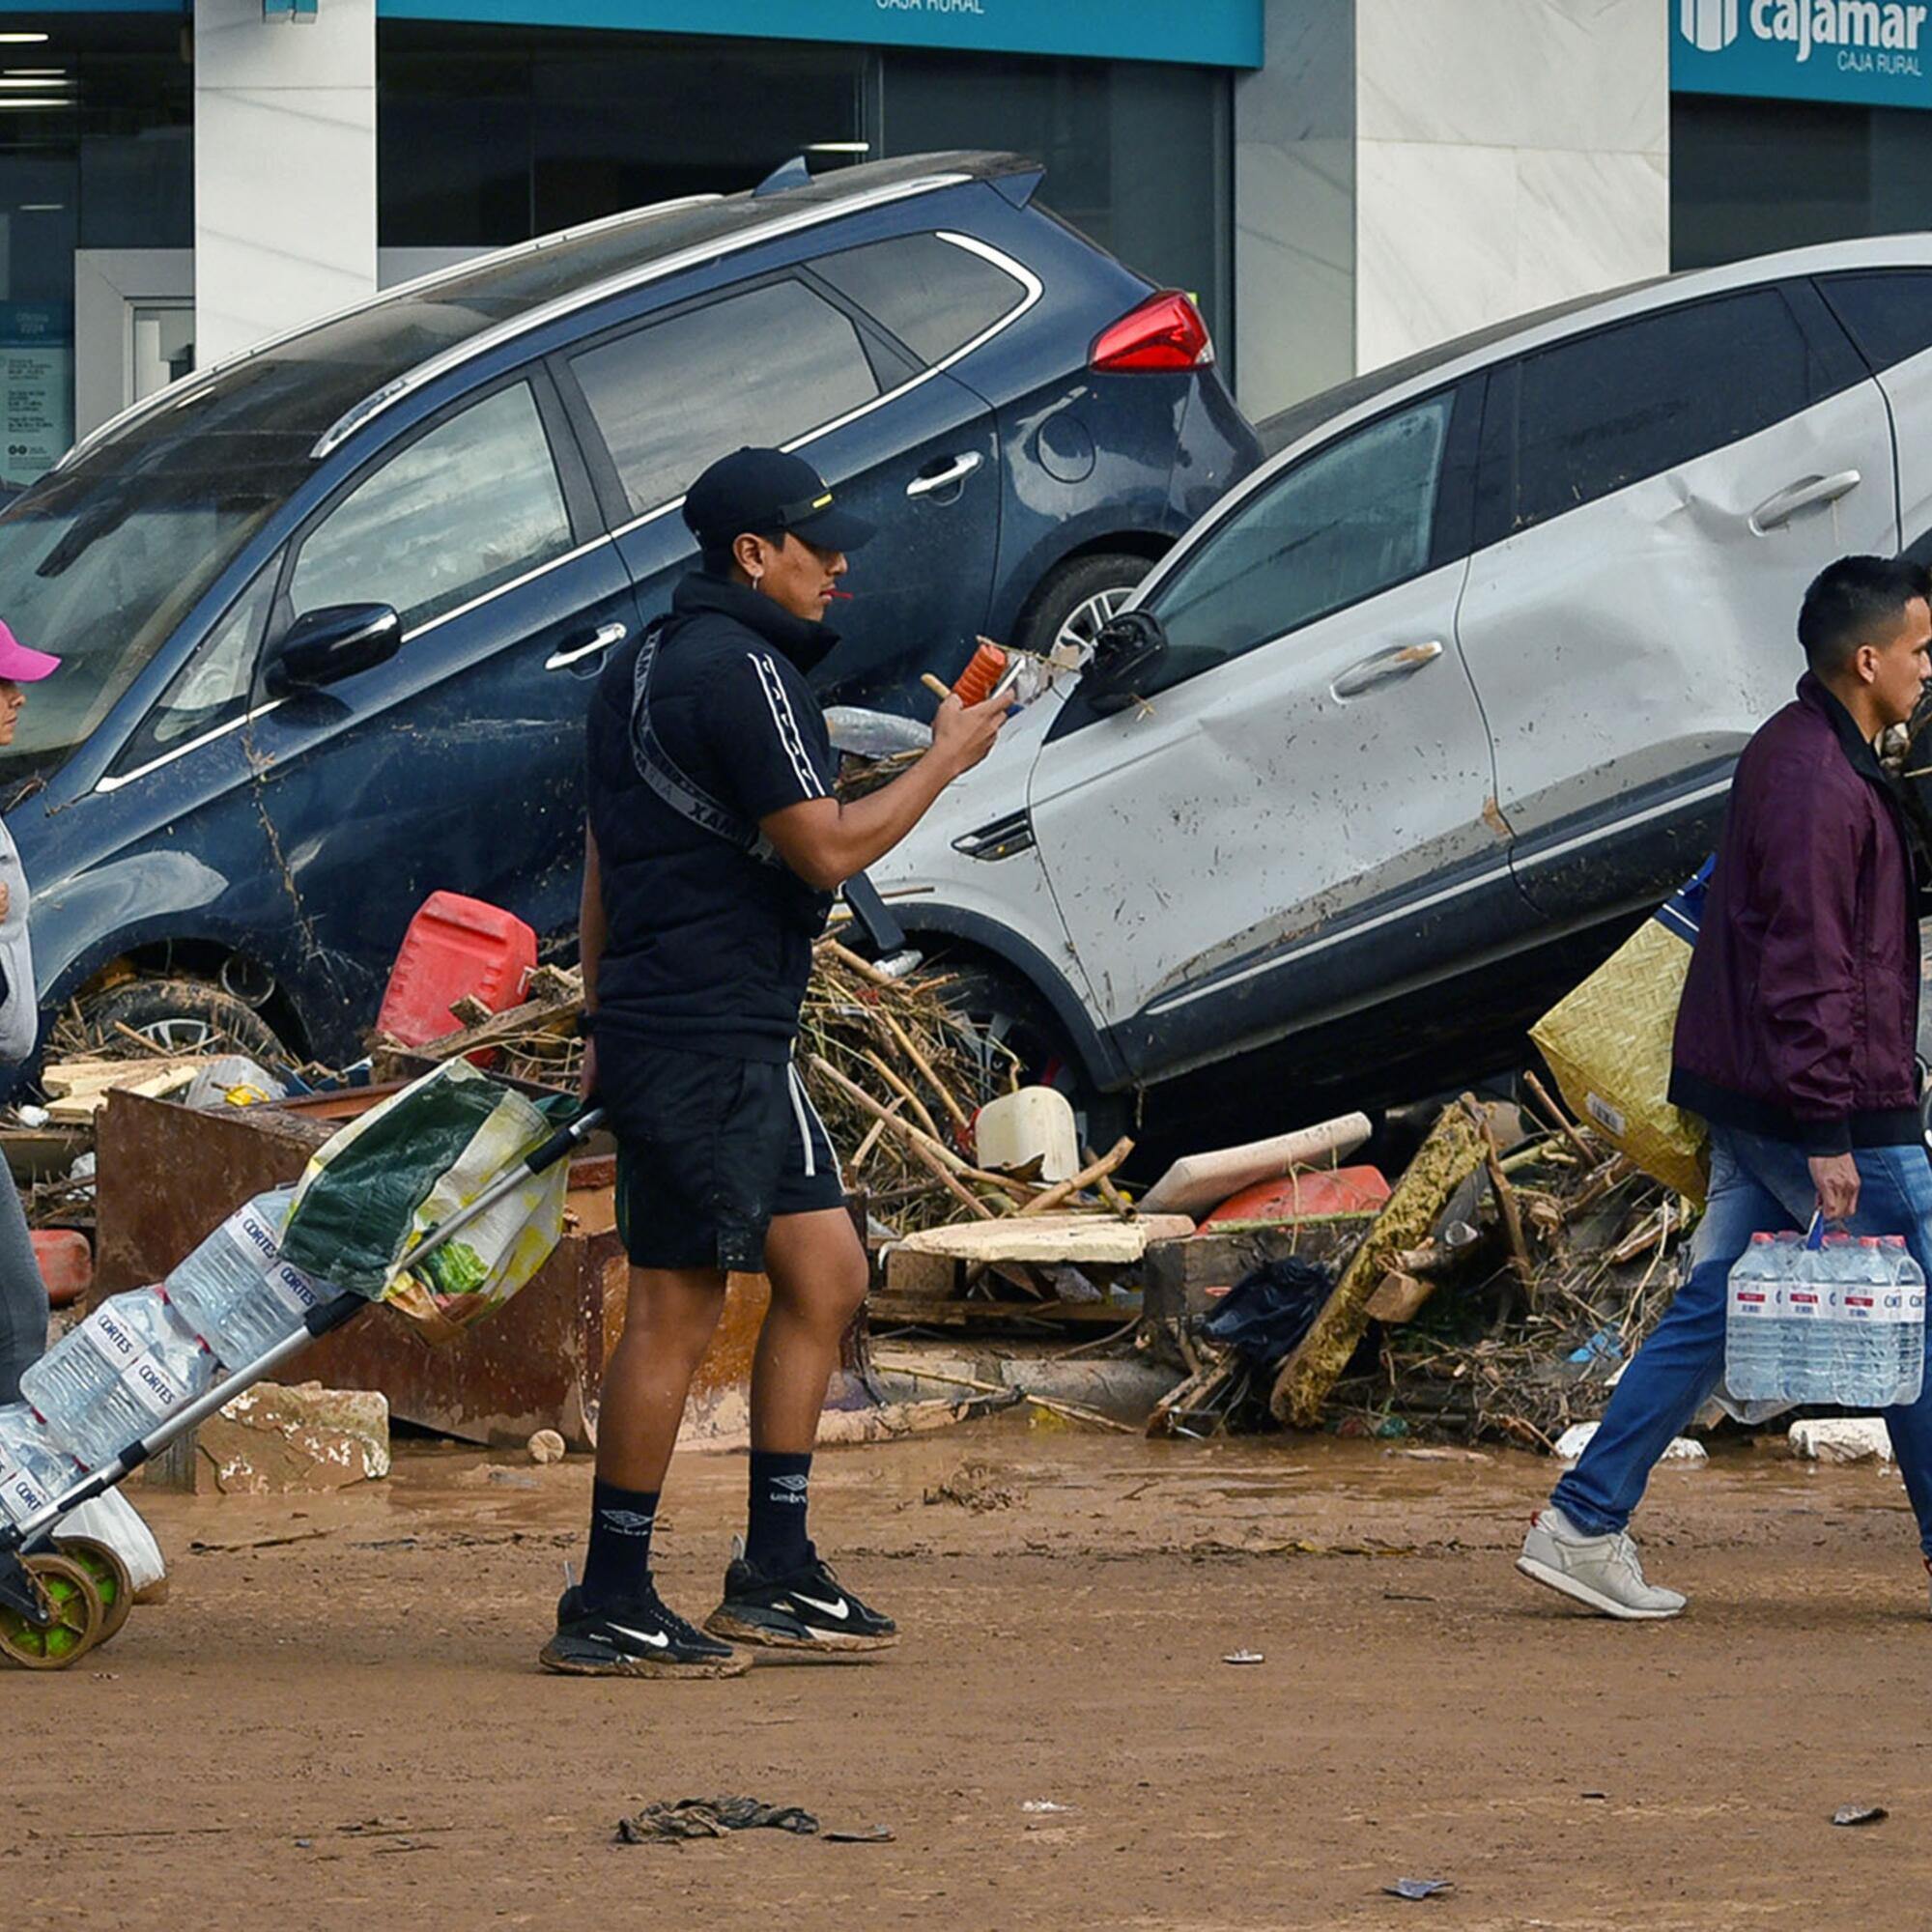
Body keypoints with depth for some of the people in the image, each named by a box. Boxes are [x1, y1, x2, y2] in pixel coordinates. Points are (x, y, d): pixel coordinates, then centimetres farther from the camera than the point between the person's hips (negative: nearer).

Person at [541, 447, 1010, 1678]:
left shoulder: (644, 667, 18)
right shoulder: (741, 672, -14)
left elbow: (602, 854, 22)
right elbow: (827, 850, -17)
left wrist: (601, 1022, 25)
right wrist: (947, 759, -5)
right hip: (710, 1042, -11)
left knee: (826, 1275, 12)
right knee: (678, 1309, -7)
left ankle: (776, 1572, 15)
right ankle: (610, 1608, -4)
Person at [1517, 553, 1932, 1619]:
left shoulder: (1789, 751, 14)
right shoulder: (1821, 784, -19)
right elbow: (1808, 969, -23)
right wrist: (1829, 1133, -23)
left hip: (1747, 1097, 10)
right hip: (1831, 1105, -10)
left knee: (1710, 1309, 10)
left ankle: (1584, 1524, 7)